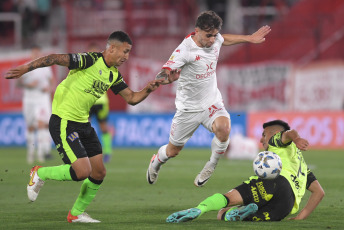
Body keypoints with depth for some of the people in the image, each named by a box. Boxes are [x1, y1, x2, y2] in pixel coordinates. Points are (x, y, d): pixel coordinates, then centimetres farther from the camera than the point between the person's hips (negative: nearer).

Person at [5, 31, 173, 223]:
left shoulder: (114, 74, 9)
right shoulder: (89, 60, -17)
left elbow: (132, 98, 16)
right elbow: (56, 59, -25)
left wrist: (148, 90, -5)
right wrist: (26, 68, -35)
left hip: (83, 124, 9)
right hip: (64, 122, -9)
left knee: (99, 173, 7)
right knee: (82, 171, -16)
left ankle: (77, 213, 24)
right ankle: (40, 174, 7)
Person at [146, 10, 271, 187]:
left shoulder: (214, 39, -7)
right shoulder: (185, 50, -26)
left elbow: (225, 40, 21)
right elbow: (161, 75, -31)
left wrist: (249, 38, 25)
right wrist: (168, 77, -55)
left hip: (212, 103, 3)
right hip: (189, 108, -3)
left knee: (223, 128, -30)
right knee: (173, 150, 11)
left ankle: (211, 167, -4)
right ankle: (156, 163, 49)